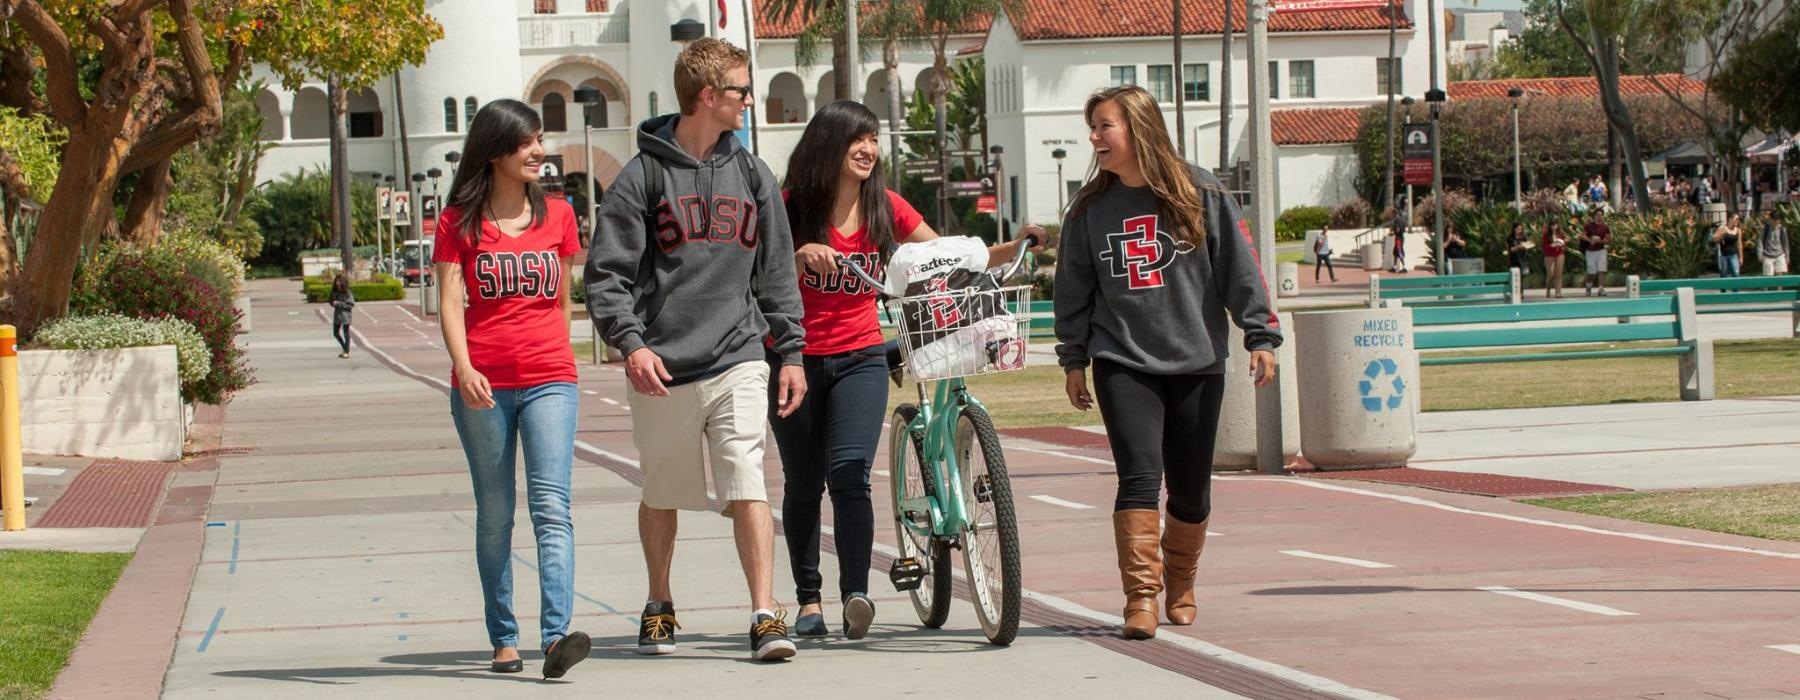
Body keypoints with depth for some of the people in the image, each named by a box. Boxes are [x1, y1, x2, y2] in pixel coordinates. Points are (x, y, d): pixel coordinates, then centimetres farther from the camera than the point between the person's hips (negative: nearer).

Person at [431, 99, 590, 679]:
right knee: (495, 515, 6)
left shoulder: (557, 216, 11)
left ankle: (557, 635, -25)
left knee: (551, 505, -14)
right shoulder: (459, 222, 4)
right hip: (483, 386, -1)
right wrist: (464, 368, -19)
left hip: (549, 380, 1)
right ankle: (504, 640, 14)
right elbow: (449, 303, -4)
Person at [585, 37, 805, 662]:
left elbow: (776, 274, 15)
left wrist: (791, 353, 10)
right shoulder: (643, 175, -1)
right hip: (663, 369, -1)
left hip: (738, 360, 2)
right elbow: (606, 271, -4)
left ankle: (765, 616, -13)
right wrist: (630, 341, -17)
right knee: (661, 495, 11)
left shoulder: (752, 176, 11)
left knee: (748, 487, -11)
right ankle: (659, 607, 30)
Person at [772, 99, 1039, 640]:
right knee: (803, 484, 5)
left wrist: (1014, 248, -9)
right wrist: (802, 257, -26)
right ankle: (808, 600, 17)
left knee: (849, 473, -18)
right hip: (796, 358, 0)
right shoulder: (792, 206, -4)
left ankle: (856, 595, -23)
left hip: (860, 356, 1)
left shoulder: (886, 209, 3)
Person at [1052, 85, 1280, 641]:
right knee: (1139, 477, -15)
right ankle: (1141, 597, -17)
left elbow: (1239, 266, 0)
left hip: (1197, 364, 0)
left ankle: (1180, 589, 27)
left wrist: (1260, 336, -4)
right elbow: (1074, 287, 13)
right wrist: (1072, 358, 11)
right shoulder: (1090, 209, 7)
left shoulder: (1200, 193, 0)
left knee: (1191, 491, 6)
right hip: (1122, 365, 0)